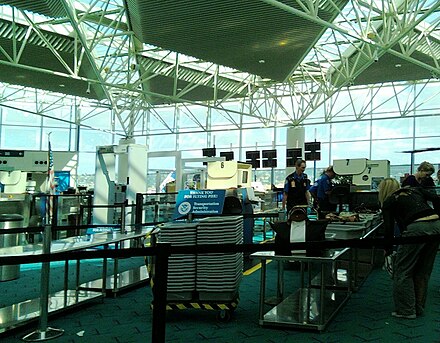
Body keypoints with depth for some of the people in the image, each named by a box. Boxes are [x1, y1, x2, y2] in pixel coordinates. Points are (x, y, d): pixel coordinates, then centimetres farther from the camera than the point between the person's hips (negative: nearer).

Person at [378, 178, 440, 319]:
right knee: (423, 271, 18)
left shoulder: (389, 202, 12)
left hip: (417, 229, -6)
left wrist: (388, 249, 17)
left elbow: (389, 228, 5)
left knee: (403, 270, 9)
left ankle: (406, 310, 12)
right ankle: (419, 308, 27)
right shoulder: (415, 189, 25)